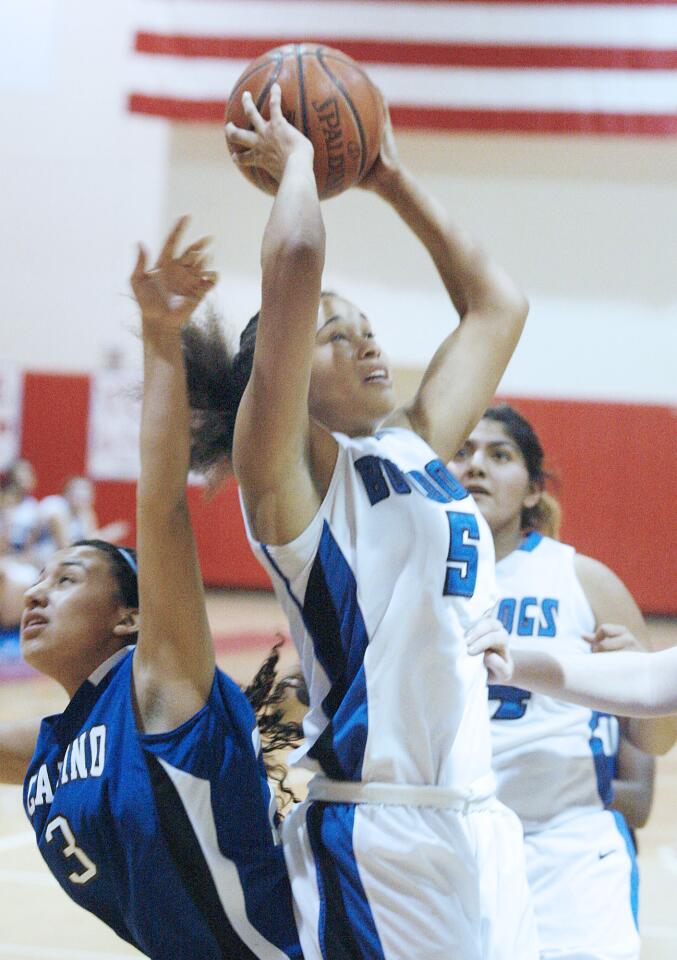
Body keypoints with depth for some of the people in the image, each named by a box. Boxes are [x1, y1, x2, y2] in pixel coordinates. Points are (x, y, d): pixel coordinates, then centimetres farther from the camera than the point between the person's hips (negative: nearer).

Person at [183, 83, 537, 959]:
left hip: (481, 818, 8)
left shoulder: (419, 447, 16)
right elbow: (294, 263, -17)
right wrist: (294, 161, -1)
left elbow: (496, 305, 28)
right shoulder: (293, 471, -5)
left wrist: (392, 183, 25)